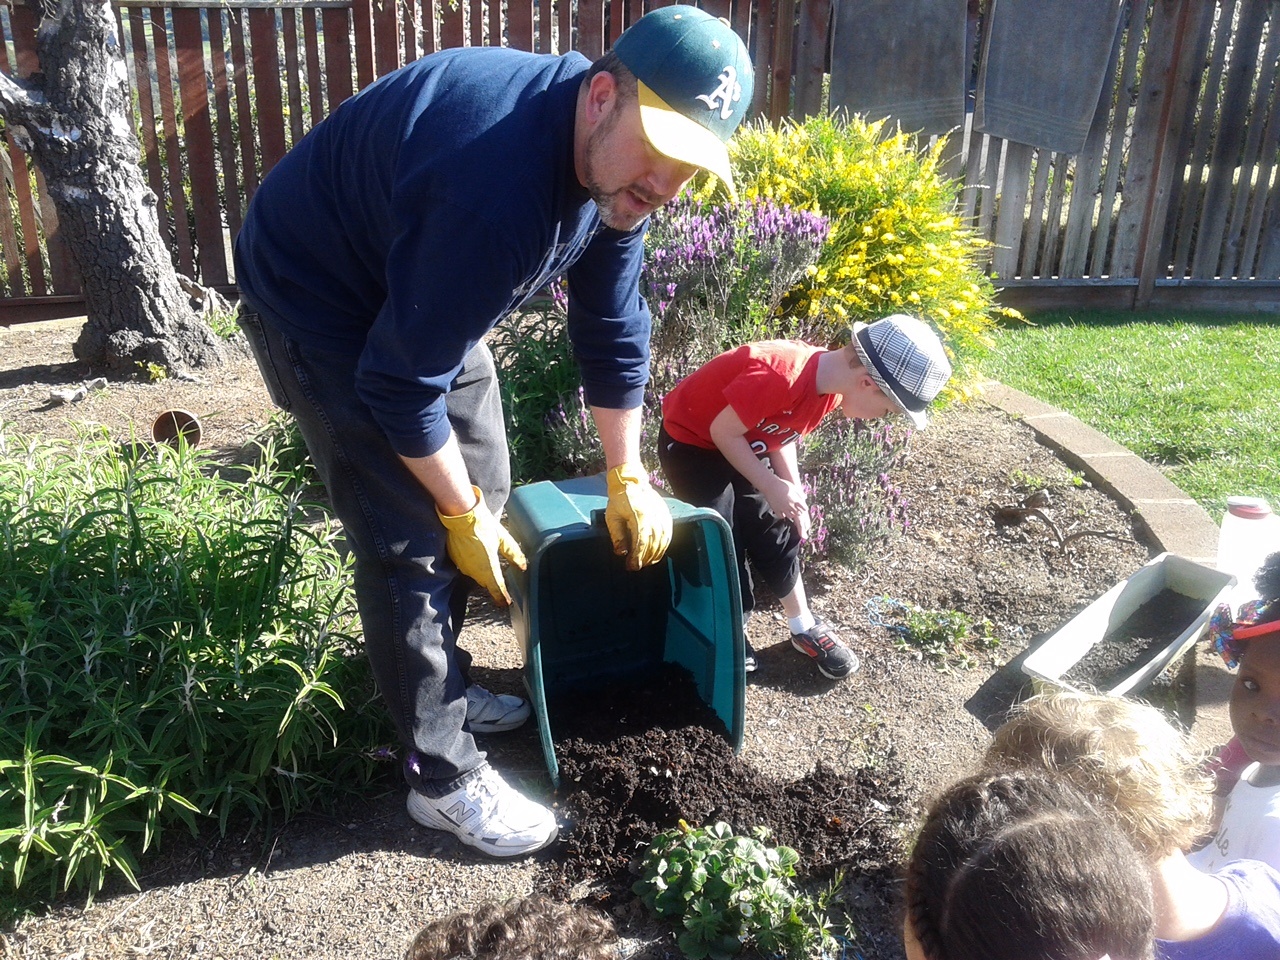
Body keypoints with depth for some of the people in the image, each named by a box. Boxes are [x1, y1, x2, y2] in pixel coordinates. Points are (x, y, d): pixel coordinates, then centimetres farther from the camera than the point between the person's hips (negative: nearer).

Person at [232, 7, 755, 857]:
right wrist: (462, 515, -17)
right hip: (317, 303, -8)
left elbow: (612, 329, 0)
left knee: (482, 486, 12)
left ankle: (440, 686, 32)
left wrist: (628, 480, 4)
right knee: (412, 539, -9)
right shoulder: (496, 187, -39)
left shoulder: (616, 160, -11)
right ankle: (445, 779, 7)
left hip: (423, 299, 9)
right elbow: (400, 382, -31)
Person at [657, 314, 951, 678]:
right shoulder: (781, 375, -37)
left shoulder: (829, 385, -10)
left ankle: (804, 629, 24)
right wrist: (771, 486, -22)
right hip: (690, 441, -8)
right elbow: (723, 431, -28)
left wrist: (794, 495, -3)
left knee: (775, 533, 10)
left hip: (740, 444, 8)